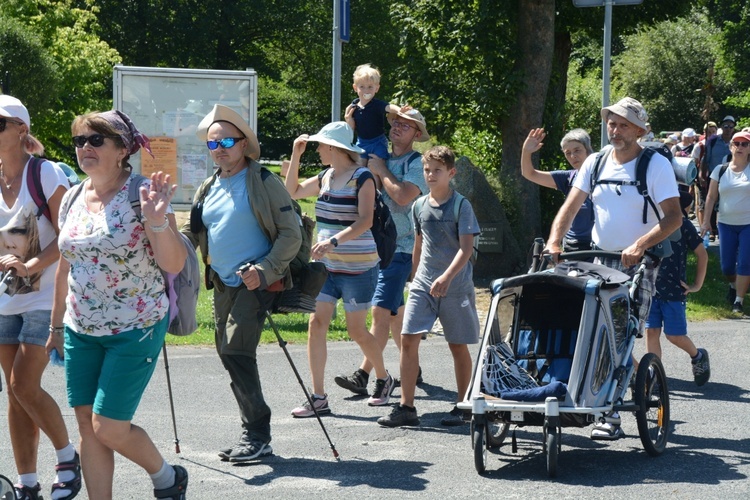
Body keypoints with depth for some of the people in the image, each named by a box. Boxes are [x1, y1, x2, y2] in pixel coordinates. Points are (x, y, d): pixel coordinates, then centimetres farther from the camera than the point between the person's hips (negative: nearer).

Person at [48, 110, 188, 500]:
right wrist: (56, 325, 21)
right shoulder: (73, 198, 7)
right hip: (81, 331, 6)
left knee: (110, 429, -5)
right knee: (88, 427, 5)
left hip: (134, 331, -6)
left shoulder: (142, 194, -12)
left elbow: (173, 264, -18)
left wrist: (157, 220, -35)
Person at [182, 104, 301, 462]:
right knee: (228, 354, 8)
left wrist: (264, 270, -21)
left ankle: (258, 435, -11)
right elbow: (190, 232, 17)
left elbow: (291, 235, -9)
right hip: (223, 285, 8)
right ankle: (253, 433, 18)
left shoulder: (264, 184, -6)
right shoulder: (207, 189, 14)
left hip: (257, 284, -8)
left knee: (236, 350, -18)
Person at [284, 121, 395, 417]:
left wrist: (334, 241, -35)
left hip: (358, 267, -6)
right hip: (326, 265, 6)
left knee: (356, 330, 3)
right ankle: (318, 398, -2)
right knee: (316, 324, -5)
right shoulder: (326, 177, 10)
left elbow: (365, 221, -22)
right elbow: (292, 192, 23)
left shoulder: (362, 178, -11)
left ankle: (383, 379, 29)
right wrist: (295, 155, 11)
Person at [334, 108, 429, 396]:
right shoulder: (383, 159, 16)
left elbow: (403, 196, -22)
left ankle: (362, 376, -17)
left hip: (400, 247, -8)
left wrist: (380, 170, -10)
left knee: (381, 310, -13)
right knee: (395, 312, 13)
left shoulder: (416, 163, -6)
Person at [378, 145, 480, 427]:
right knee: (408, 339, -6)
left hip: (455, 285, -4)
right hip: (423, 284, 4)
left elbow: (466, 248, -14)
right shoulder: (420, 206, 9)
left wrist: (447, 277, -27)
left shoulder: (461, 205, -6)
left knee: (458, 345, 5)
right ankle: (406, 408, -3)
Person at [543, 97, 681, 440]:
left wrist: (639, 245, -28)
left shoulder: (656, 165, -6)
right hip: (599, 259, 5)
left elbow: (674, 217, -14)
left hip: (638, 265, -4)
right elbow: (571, 206, 4)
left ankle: (611, 414, -5)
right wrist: (553, 242, -12)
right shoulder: (596, 163, 8)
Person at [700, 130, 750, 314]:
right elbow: (711, 197, 6)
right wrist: (706, 221, 2)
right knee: (726, 266, 7)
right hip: (726, 224, 2)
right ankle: (733, 286, 38)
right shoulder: (720, 171, 3)